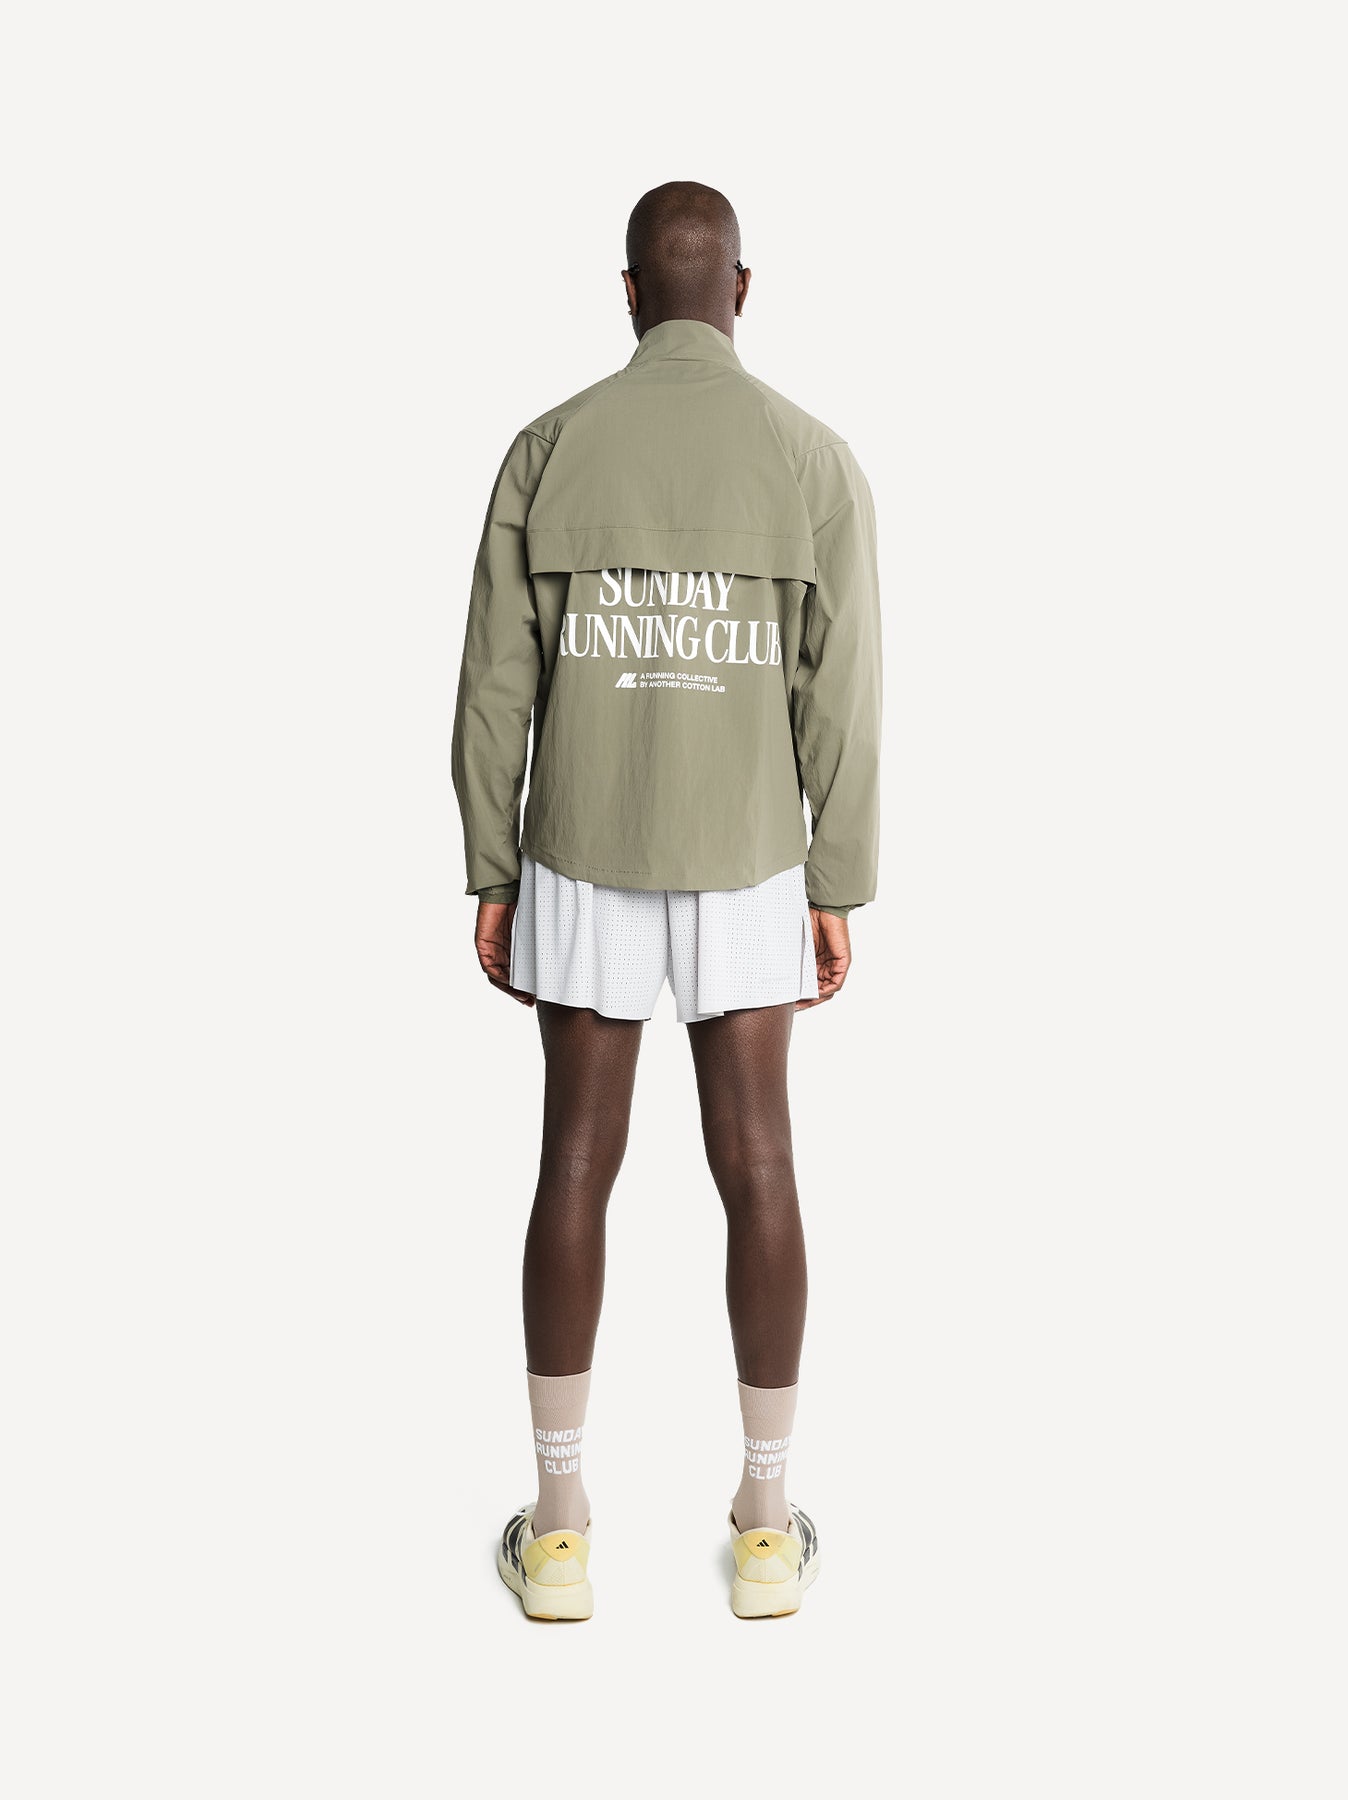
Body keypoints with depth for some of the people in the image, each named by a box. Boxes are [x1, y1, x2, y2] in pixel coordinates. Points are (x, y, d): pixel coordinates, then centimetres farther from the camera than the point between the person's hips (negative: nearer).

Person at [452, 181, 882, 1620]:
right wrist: (838, 893, 2)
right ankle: (765, 1523, 16)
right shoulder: (817, 460, -4)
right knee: (756, 1170, 7)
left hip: (581, 860, 0)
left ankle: (560, 1527, 14)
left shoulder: (548, 448, -4)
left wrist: (487, 877, 4)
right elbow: (841, 703, -6)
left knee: (577, 1168, 7)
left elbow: (495, 686, -4)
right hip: (745, 867, 0)